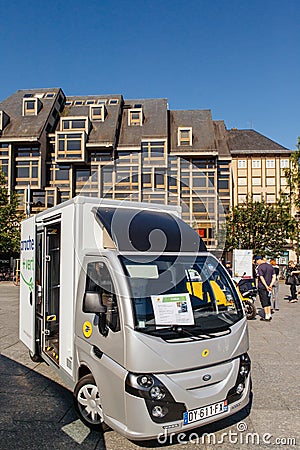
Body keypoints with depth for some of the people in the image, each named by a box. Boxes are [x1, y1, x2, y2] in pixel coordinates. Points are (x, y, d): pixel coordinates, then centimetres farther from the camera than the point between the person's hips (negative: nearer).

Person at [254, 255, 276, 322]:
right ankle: (269, 315, 21)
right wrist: (271, 285, -7)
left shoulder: (260, 267, -12)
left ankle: (267, 317, 2)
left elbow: (261, 278, -19)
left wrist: (266, 286, -20)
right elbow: (274, 277, 2)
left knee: (264, 302, 0)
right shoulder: (270, 266, 9)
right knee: (268, 301, 18)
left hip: (262, 287, -7)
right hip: (269, 287, 7)